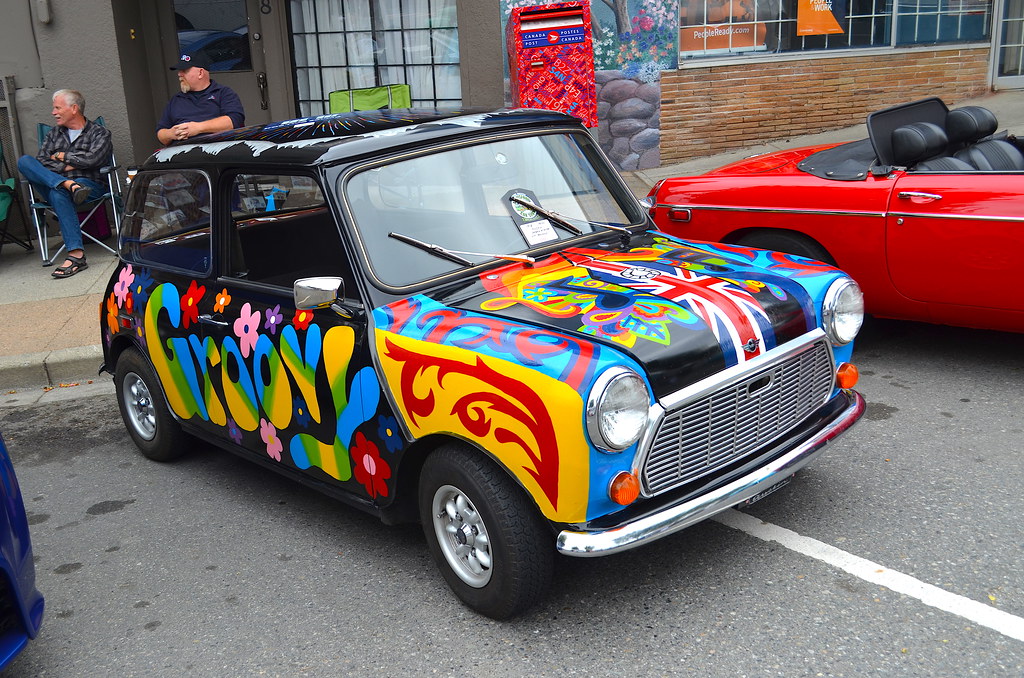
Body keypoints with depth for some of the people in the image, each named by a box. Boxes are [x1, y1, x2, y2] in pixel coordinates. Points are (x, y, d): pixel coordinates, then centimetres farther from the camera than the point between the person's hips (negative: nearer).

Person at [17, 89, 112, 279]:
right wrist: (66, 166, -4)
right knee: (24, 161, -19)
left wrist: (62, 156, 4)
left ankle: (76, 255, -47)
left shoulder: (99, 133, 11)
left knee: (58, 193, -38)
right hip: (52, 184, 5)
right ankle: (69, 185, -39)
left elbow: (92, 159, -8)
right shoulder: (53, 133, 24)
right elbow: (40, 163, 11)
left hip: (88, 184, -5)